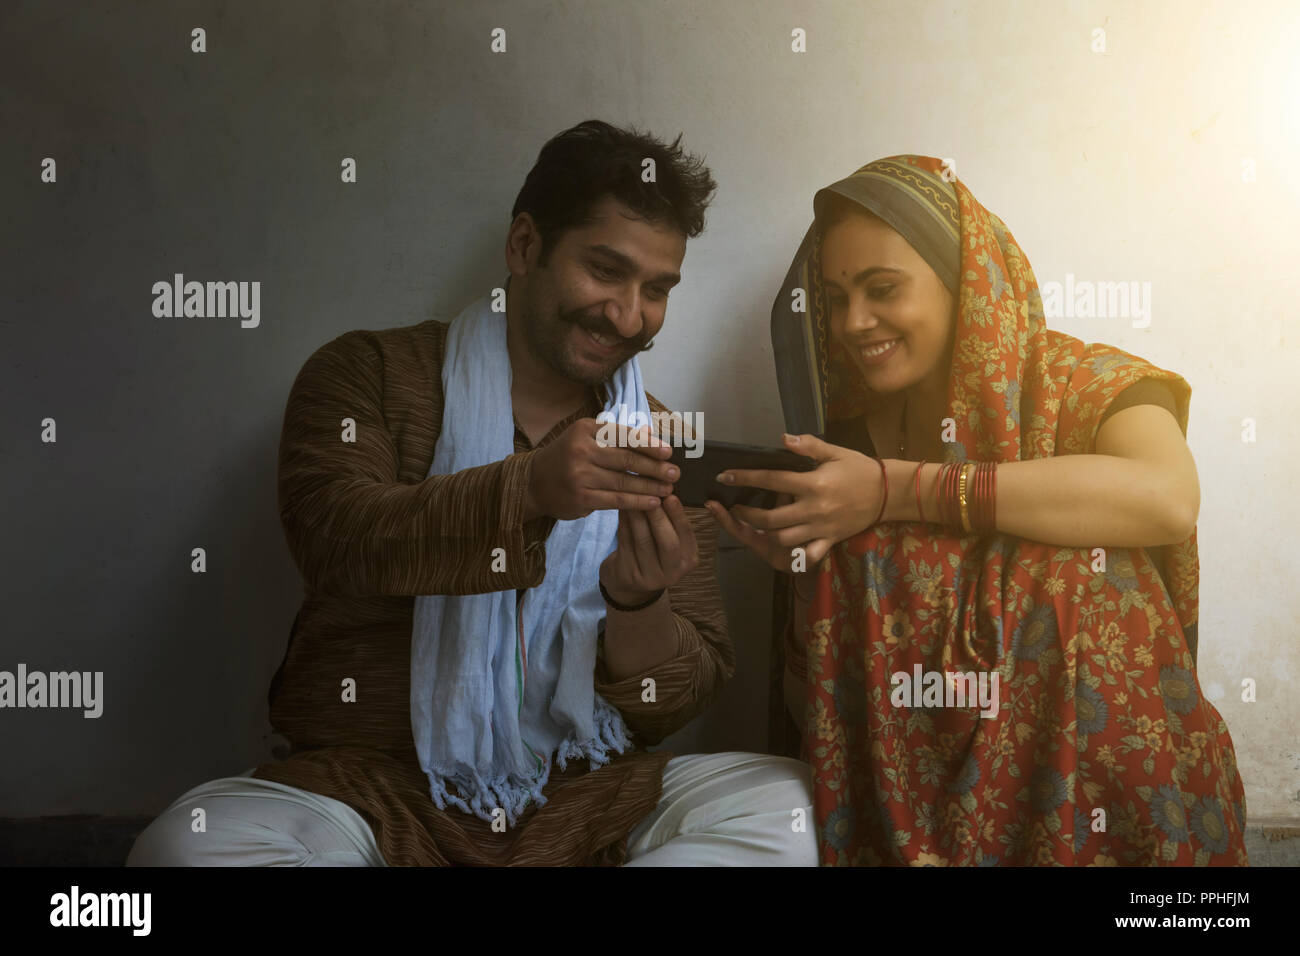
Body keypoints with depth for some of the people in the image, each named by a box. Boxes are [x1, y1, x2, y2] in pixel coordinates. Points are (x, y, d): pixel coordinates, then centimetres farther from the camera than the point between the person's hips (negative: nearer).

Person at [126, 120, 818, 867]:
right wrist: (528, 487, -32)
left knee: (790, 804, -21)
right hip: (372, 786, -2)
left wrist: (635, 603, -18)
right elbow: (332, 535, -17)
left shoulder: (660, 447, 9)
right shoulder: (371, 374, 4)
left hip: (583, 799, 2)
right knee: (190, 842, -29)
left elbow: (678, 704, 4)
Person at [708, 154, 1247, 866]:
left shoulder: (1079, 384, 0)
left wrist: (899, 491, -21)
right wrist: (800, 565, -7)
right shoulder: (851, 436, 9)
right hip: (907, 801, 0)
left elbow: (1167, 498, -23)